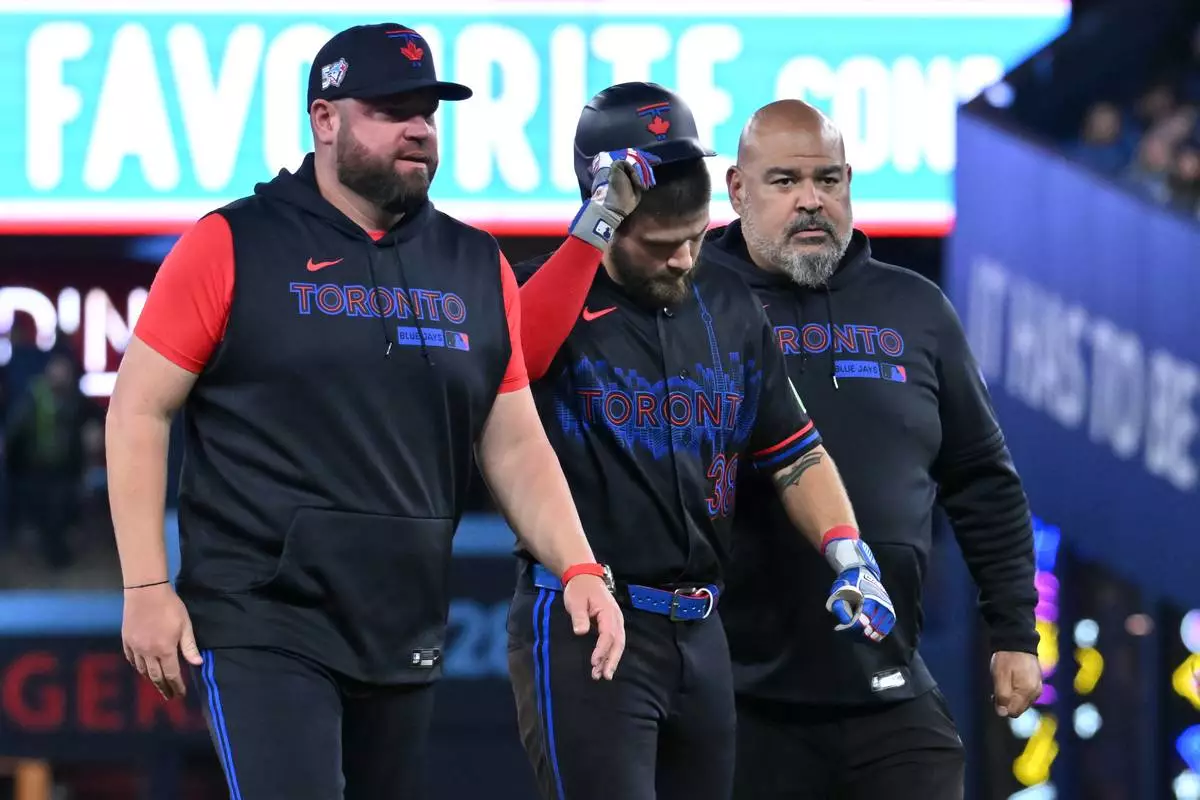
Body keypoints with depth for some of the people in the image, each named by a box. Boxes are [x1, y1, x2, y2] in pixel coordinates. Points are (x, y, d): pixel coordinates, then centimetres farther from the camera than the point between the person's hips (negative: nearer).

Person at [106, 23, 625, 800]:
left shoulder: (477, 267, 10)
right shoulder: (233, 247, -3)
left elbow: (515, 443, 13)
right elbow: (140, 412, -2)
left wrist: (578, 568, -1)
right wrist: (147, 586, -9)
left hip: (406, 638, 5)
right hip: (264, 624, -5)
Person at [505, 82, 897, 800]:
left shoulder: (730, 309, 12)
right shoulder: (550, 292, -5)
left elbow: (794, 452, 17)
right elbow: (510, 356, -30)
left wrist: (848, 555, 2)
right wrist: (594, 229, -28)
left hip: (700, 632, 7)